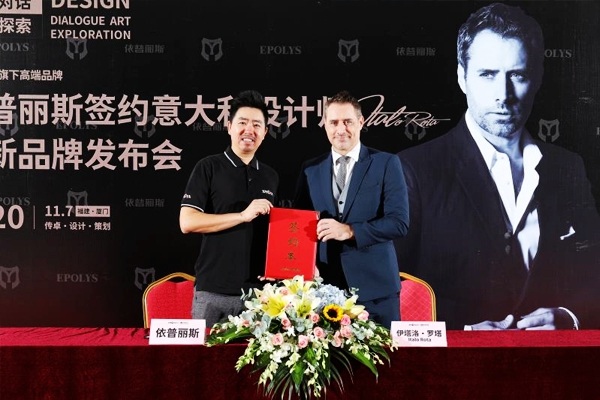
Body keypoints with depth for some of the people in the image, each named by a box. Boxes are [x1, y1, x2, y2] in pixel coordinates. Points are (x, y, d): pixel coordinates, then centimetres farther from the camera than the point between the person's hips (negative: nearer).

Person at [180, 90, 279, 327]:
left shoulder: (270, 177, 13)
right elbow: (187, 222, -10)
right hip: (213, 290, -3)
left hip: (258, 290, 4)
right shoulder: (209, 167, -1)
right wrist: (243, 216, -16)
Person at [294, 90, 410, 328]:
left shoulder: (386, 164, 0)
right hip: (325, 285, 2)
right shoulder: (310, 170, 10)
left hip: (374, 285, -2)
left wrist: (349, 231, -18)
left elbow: (399, 222, -8)